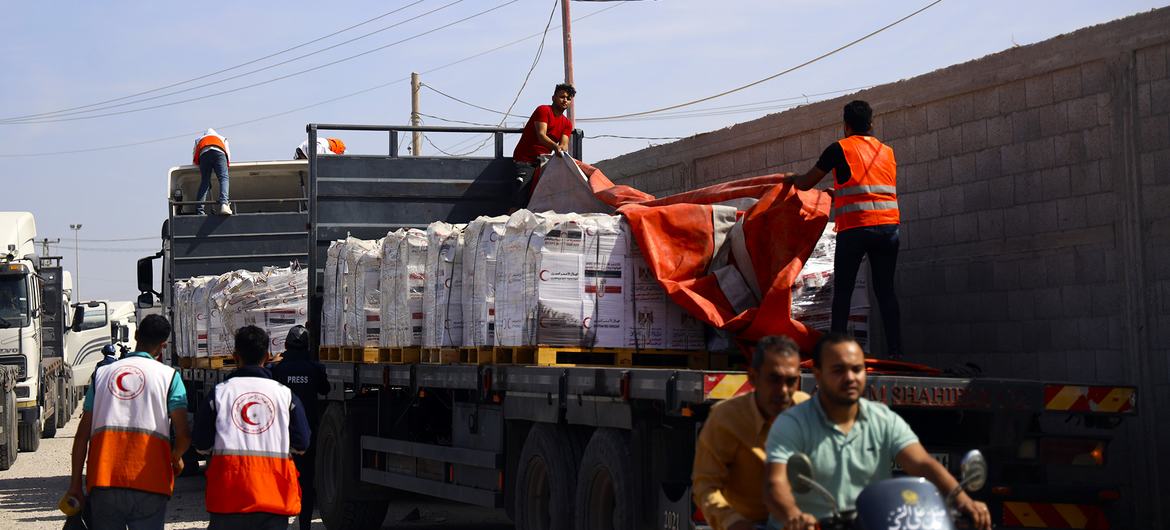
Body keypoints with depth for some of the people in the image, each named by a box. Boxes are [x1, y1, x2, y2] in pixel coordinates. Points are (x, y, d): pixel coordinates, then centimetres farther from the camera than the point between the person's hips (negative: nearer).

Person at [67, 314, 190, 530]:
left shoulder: (102, 373, 14)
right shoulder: (168, 376, 4)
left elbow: (82, 434, 9)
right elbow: (183, 436, -4)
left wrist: (75, 484, 11)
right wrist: (176, 459, 18)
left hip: (103, 481, 3)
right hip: (150, 484, -3)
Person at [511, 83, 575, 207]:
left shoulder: (567, 123, 13)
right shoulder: (543, 110, -8)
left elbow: (564, 145, -1)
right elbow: (541, 136, -22)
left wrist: (562, 150, -26)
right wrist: (555, 146, -40)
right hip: (525, 160, -7)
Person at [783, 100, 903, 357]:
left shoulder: (840, 149, 4)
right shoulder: (887, 151, 17)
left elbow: (805, 184, 10)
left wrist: (792, 179, 34)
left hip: (855, 228, -4)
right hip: (888, 227, 4)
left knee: (842, 291, 2)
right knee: (885, 291, 7)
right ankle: (895, 351, 0)